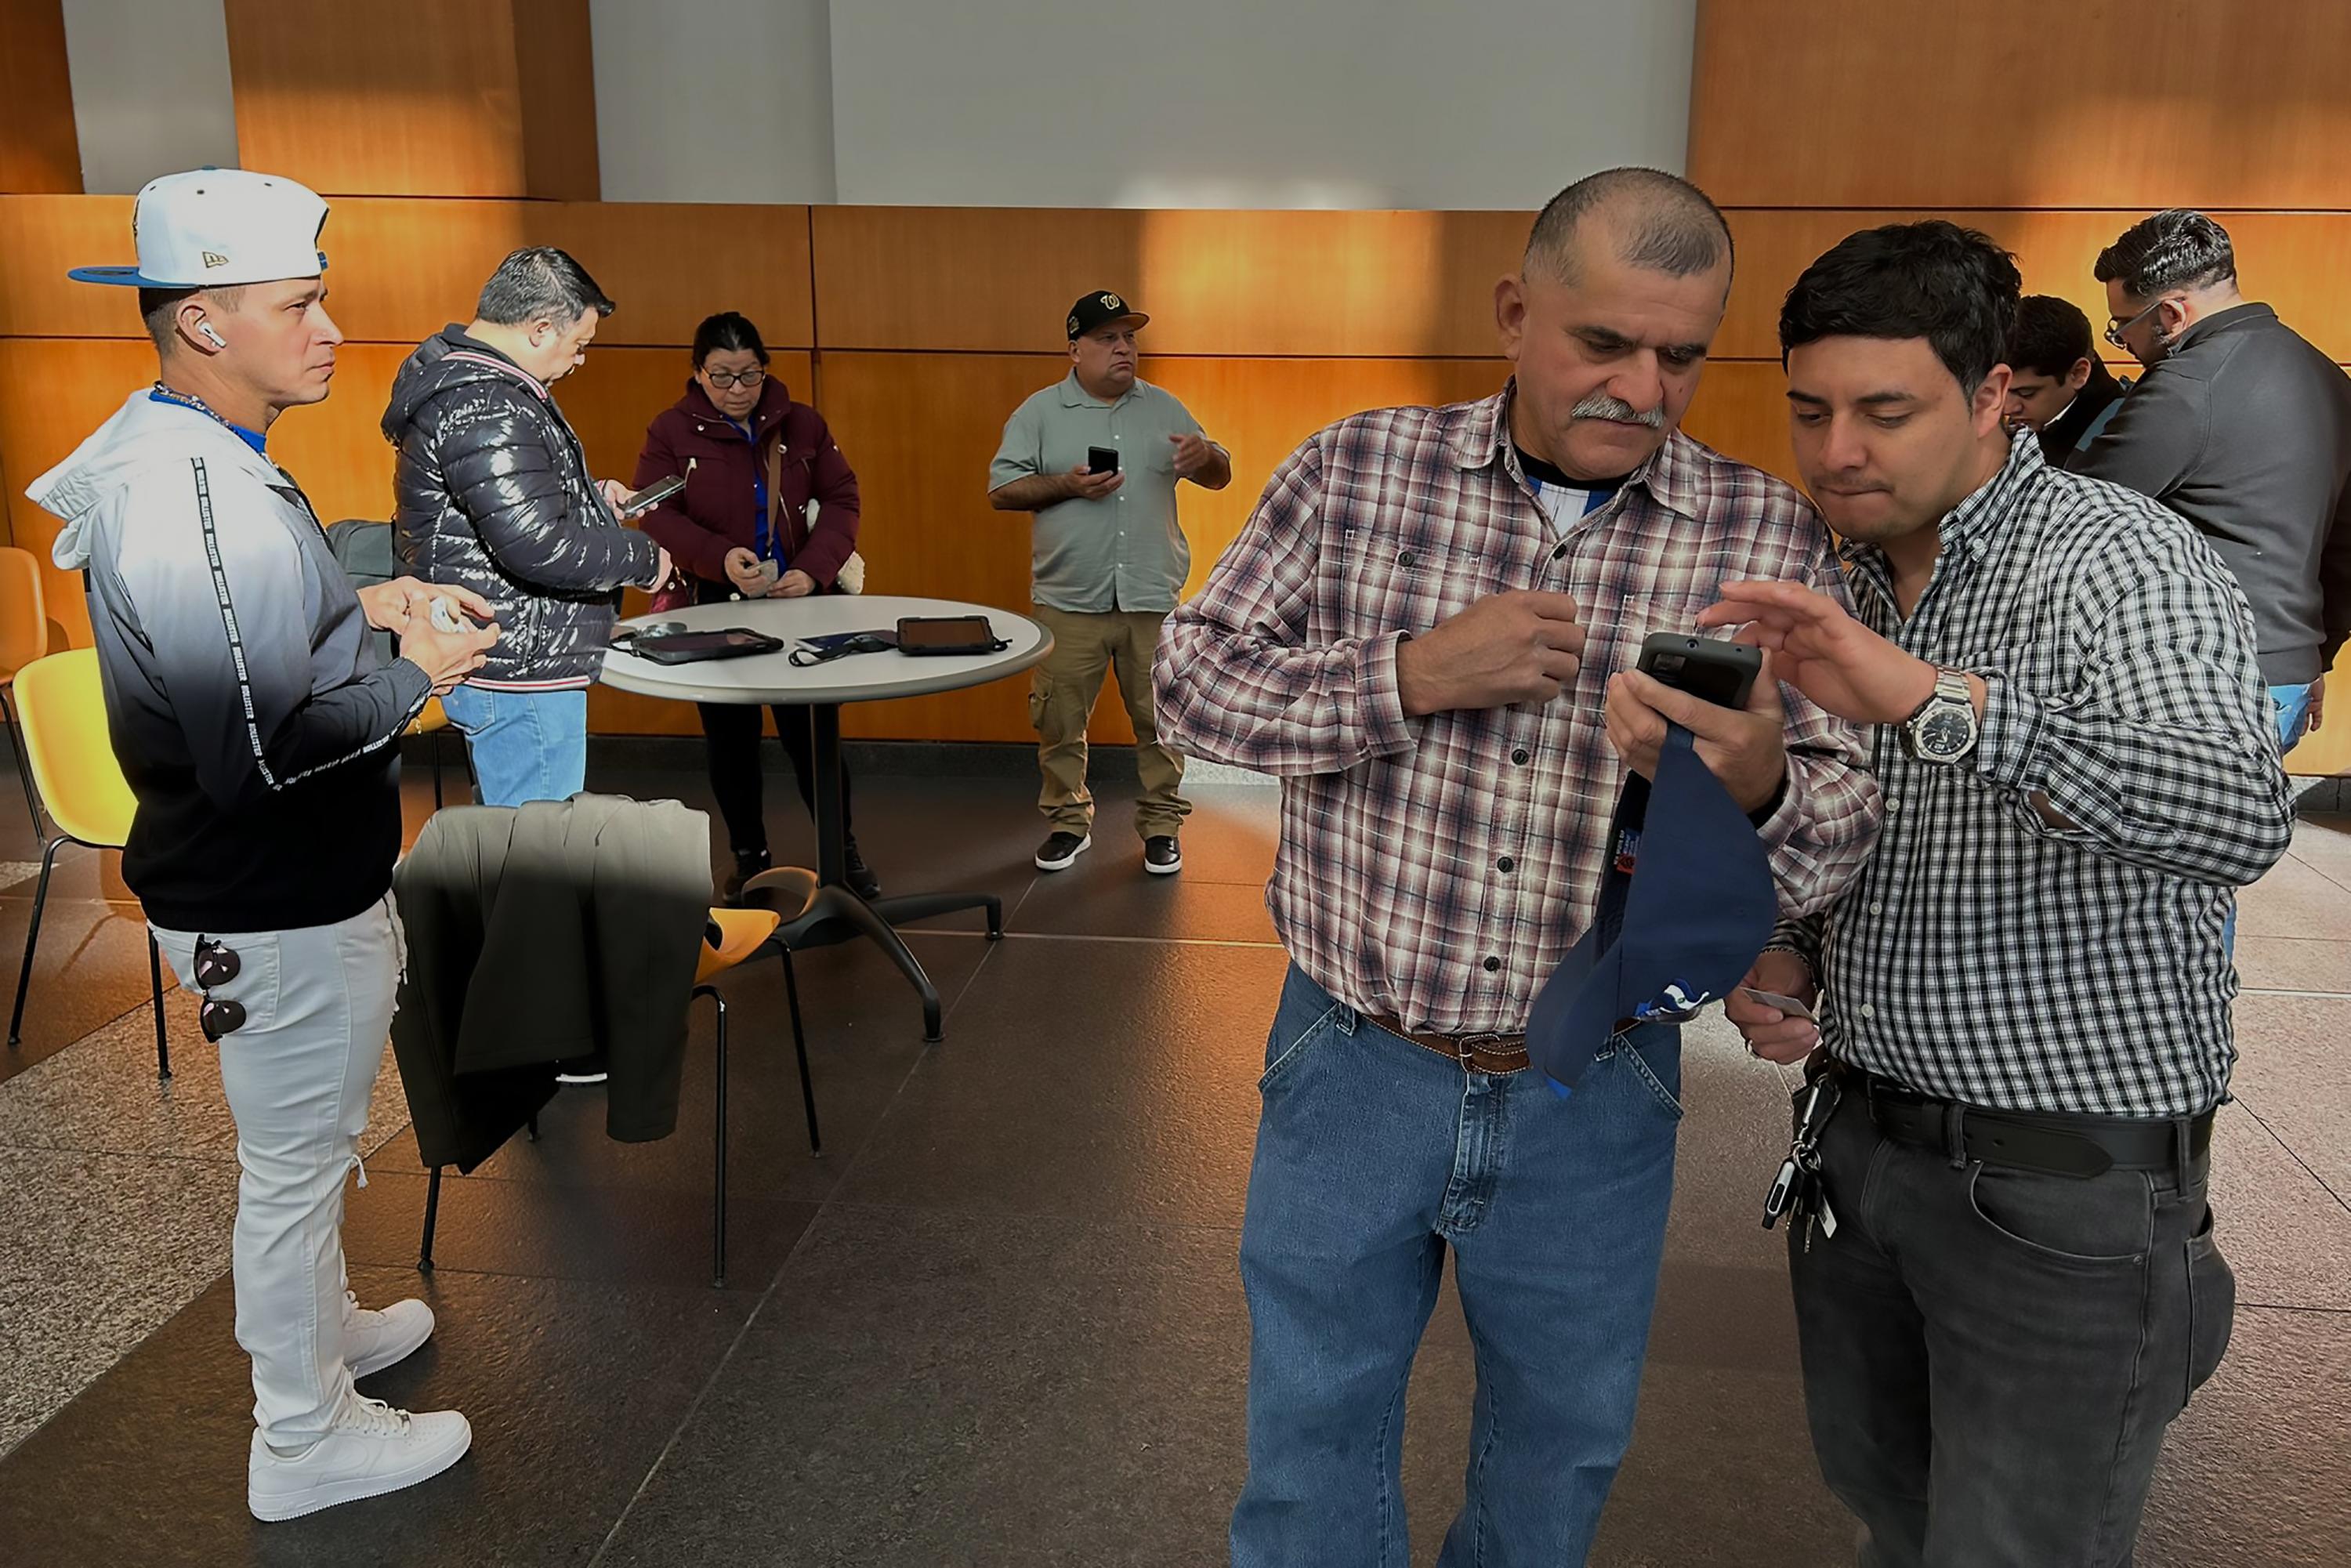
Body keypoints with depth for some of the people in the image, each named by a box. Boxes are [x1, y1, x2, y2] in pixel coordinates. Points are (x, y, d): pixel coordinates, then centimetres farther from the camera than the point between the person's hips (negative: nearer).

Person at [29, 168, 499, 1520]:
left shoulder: (176, 450, 6)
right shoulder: (199, 501, -29)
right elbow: (266, 752, -31)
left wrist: (365, 603, 7)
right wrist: (415, 678, -17)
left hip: (288, 887, 10)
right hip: (276, 913, -10)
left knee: (311, 1147, 26)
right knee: (296, 1167, 7)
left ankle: (324, 1331, 47)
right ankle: (307, 1440, 26)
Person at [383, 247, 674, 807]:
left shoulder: (462, 377, 13)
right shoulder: (484, 408, -22)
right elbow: (537, 547, -28)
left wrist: (589, 495, 16)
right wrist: (644, 558, -14)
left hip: (499, 660, 12)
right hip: (520, 675, -12)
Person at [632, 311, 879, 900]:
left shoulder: (803, 424, 2)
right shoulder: (671, 431, -3)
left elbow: (841, 500, 3)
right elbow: (655, 515, -8)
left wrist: (814, 569, -14)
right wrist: (720, 557, -25)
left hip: (799, 604, 0)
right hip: (713, 608, 0)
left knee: (811, 732, 3)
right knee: (730, 738, 9)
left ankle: (844, 850, 19)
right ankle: (749, 858, 25)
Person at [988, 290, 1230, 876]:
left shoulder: (1163, 408, 8)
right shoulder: (1040, 412, 2)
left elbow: (1220, 477, 10)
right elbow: (1001, 489, -2)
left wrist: (1206, 456, -13)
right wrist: (1066, 486, -16)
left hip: (1154, 598, 1)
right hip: (1069, 600, -1)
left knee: (1160, 719, 6)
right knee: (1059, 719, 5)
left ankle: (1161, 825, 19)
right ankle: (1069, 822, 21)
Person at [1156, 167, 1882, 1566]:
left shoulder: (1769, 537, -7)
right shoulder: (1356, 471, -6)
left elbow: (1843, 839, -8)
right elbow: (1194, 678, -6)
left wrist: (1758, 783, -32)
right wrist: (1411, 677, -21)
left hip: (1596, 1094, 1)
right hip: (1357, 1066, -1)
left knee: (1566, 1444, 24)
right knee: (1315, 1449, 17)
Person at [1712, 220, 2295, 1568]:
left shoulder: (2120, 560, -17)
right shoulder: (1836, 590, 5)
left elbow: (2240, 819, -36)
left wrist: (1934, 696, -46)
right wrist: (1786, 952, -3)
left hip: (2061, 1188, -6)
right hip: (1860, 1146, 7)